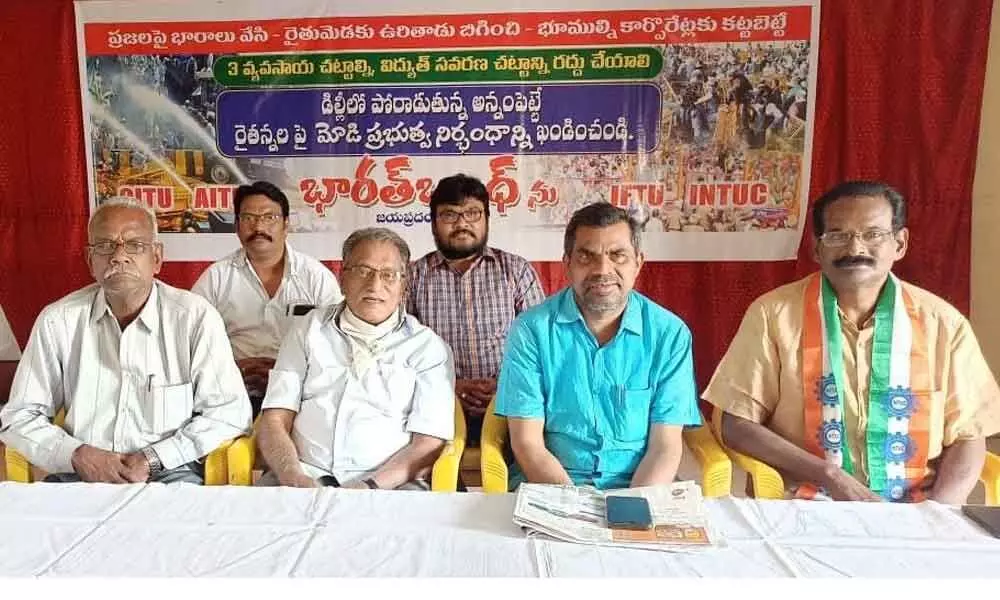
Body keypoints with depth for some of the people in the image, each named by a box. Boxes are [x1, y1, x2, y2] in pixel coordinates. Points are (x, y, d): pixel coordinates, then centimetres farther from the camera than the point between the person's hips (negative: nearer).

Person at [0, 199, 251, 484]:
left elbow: (230, 412, -3)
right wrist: (79, 456, -6)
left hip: (170, 472, -1)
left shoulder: (196, 317, -1)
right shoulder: (57, 321, 7)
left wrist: (152, 459, -10)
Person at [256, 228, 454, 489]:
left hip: (390, 484, -1)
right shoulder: (310, 330, 16)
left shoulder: (429, 347, 8)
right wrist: (295, 478, -9)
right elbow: (274, 421, 9)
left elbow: (429, 444, -1)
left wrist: (370, 487, -15)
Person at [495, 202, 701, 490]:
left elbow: (665, 446, -2)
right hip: (549, 485, -1)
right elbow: (527, 443, -6)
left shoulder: (670, 334, -1)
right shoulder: (532, 329, -5)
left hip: (639, 489, 2)